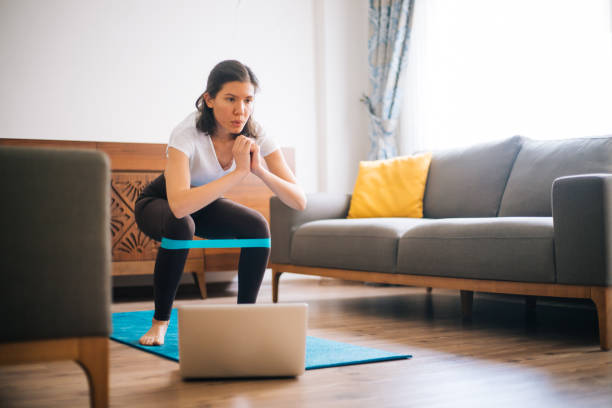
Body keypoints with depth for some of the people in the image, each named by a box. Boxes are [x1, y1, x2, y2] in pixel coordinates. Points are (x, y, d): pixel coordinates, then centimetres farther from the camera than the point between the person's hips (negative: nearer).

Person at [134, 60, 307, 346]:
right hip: (159, 202, -4)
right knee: (180, 226, -36)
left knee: (257, 226, -23)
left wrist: (259, 169, -41)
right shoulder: (188, 133, -35)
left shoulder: (255, 135, -23)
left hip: (205, 203, 4)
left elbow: (299, 201, -26)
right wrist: (239, 171, -47)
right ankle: (160, 322, -14)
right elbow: (179, 206, -51)